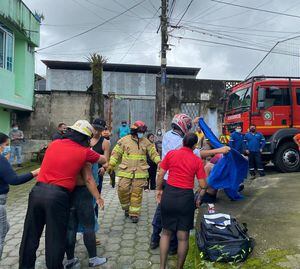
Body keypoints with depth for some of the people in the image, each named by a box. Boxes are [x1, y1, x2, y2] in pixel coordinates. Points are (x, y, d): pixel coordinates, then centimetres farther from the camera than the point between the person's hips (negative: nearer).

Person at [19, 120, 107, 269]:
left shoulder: (54, 143, 10)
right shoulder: (84, 152, -1)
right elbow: (104, 160, 14)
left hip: (38, 190, 5)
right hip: (58, 195, -4)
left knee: (30, 235, 18)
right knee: (55, 239, 10)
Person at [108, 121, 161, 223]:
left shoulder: (146, 142, 7)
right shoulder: (124, 140, 2)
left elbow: (153, 153, 10)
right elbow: (116, 153, 6)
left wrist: (159, 162, -5)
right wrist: (111, 165, 0)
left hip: (140, 172, 1)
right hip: (126, 171, 0)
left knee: (137, 193, 2)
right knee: (123, 190, -3)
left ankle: (134, 213, 14)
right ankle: (126, 208, 24)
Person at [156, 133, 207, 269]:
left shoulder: (171, 153, -2)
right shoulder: (197, 161, -4)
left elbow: (160, 175, 1)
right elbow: (203, 186, -5)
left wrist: (159, 190, 15)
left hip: (169, 195, 2)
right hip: (186, 197, -1)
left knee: (166, 233, 18)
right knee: (183, 236, 13)